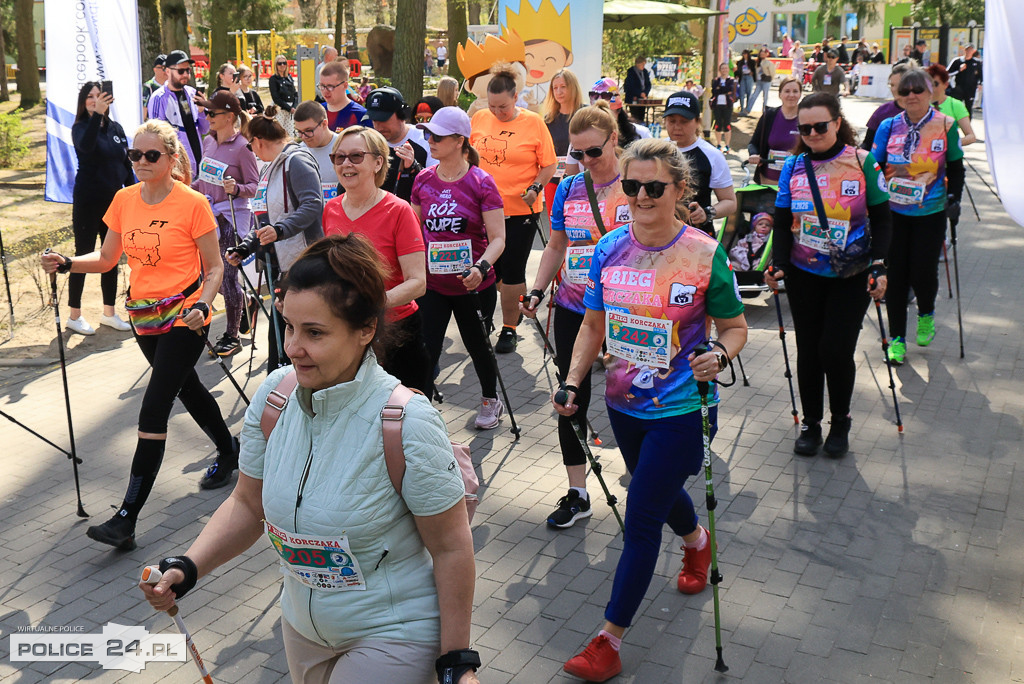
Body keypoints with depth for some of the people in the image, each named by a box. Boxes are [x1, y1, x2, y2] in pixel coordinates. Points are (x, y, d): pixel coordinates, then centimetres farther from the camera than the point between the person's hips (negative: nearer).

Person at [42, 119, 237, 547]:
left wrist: (202, 306, -24)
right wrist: (67, 264, -7)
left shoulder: (192, 204, -12)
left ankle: (127, 518, -7)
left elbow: (214, 267, -8)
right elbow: (106, 259, 10)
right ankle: (229, 452, 49)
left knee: (153, 411, -10)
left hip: (183, 318, -7)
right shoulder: (124, 200, 4)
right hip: (144, 317, 7)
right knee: (187, 388, 23)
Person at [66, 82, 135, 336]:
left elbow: (127, 164, 13)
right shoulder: (81, 127, -7)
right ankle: (74, 316, 9)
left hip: (114, 201, 5)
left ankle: (109, 313, 22)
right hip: (88, 201, -5)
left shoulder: (116, 128, 8)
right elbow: (85, 146, -31)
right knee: (83, 255, 0)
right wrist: (97, 115, -40)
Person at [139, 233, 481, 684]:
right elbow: (248, 505, 2)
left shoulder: (406, 423, -27)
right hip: (302, 626, 6)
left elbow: (451, 548, -18)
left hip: (393, 635, -5)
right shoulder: (273, 397, -11)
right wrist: (187, 568, -12)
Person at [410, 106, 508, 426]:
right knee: (425, 352, -6)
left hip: (473, 286, -2)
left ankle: (490, 401, 43)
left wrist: (481, 267, -30)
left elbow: (498, 238, -13)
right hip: (432, 284, 2)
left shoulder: (481, 182, -11)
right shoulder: (423, 180, 1)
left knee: (478, 346, 18)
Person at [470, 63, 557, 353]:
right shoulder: (479, 119, 4)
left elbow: (549, 165, -2)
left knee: (512, 271, 3)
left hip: (520, 210, -3)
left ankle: (509, 329, 16)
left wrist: (534, 188, -16)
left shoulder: (533, 122, -6)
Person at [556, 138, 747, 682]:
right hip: (624, 403, 5)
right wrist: (572, 382, -3)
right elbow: (594, 325, 6)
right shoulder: (609, 250, -3)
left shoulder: (705, 255, -15)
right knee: (659, 493, 26)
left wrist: (720, 356, -27)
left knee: (641, 519, -2)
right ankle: (697, 542, 61)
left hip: (680, 409, -5)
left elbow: (735, 327, -5)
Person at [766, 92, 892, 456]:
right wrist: (778, 265, -6)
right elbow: (782, 222, 6)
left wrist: (878, 267, -9)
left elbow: (881, 220, 0)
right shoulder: (793, 166, 2)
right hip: (804, 275, 2)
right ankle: (810, 423, 24)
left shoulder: (863, 162, -5)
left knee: (837, 350, -6)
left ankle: (840, 423, 18)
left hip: (851, 276, -2)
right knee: (808, 349, 6)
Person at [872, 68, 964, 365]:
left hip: (930, 213, -1)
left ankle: (926, 315, 31)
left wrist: (954, 200, -2)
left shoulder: (946, 125, -2)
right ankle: (897, 338, 14)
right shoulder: (889, 126, 0)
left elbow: (955, 168, 6)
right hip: (893, 212, 1)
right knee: (895, 273, 2)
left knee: (923, 272, -4)